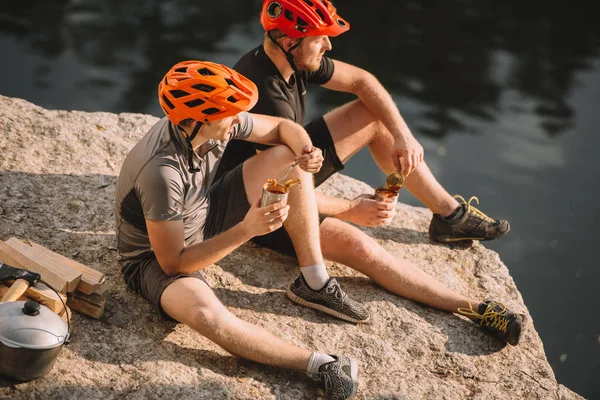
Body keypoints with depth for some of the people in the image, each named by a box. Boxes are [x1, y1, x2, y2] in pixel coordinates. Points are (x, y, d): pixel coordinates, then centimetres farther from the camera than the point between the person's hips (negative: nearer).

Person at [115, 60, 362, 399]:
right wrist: (246, 230, -40)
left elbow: (284, 128, 0)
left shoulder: (215, 124, -17)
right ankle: (320, 365, -31)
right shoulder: (162, 172, -37)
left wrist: (305, 151, -23)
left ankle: (316, 284, -4)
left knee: (290, 158, -6)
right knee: (206, 312, -42)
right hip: (156, 258, -8)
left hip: (205, 224, 8)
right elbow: (173, 263, -33)